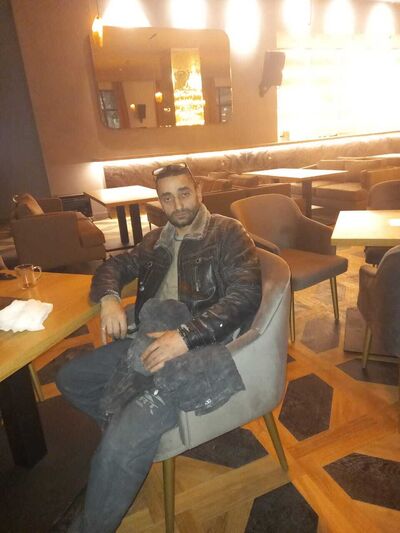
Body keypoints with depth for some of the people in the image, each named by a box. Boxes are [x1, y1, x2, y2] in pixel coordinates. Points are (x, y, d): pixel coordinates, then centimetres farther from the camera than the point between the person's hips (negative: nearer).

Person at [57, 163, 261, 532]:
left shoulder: (227, 233, -4)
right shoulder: (159, 239, 16)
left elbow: (245, 295, -16)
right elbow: (115, 265, 23)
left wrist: (186, 336, -27)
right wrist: (109, 298, -1)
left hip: (200, 349, -8)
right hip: (150, 340, 8)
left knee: (123, 442, -24)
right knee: (70, 379, 12)